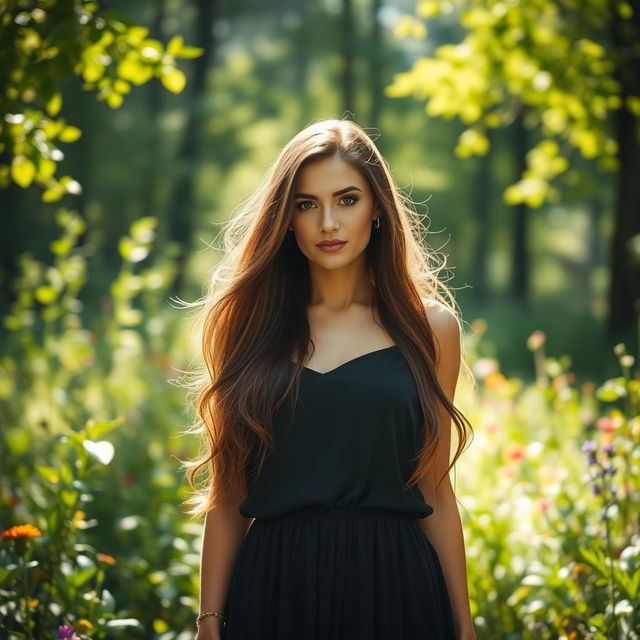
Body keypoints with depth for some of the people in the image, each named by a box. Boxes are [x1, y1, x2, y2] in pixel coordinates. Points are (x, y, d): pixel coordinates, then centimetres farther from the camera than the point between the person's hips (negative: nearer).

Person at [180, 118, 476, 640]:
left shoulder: (428, 327, 5)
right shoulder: (250, 324, 6)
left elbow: (434, 492, 6)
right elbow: (226, 498, 5)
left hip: (394, 583, 0)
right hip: (276, 587, 0)